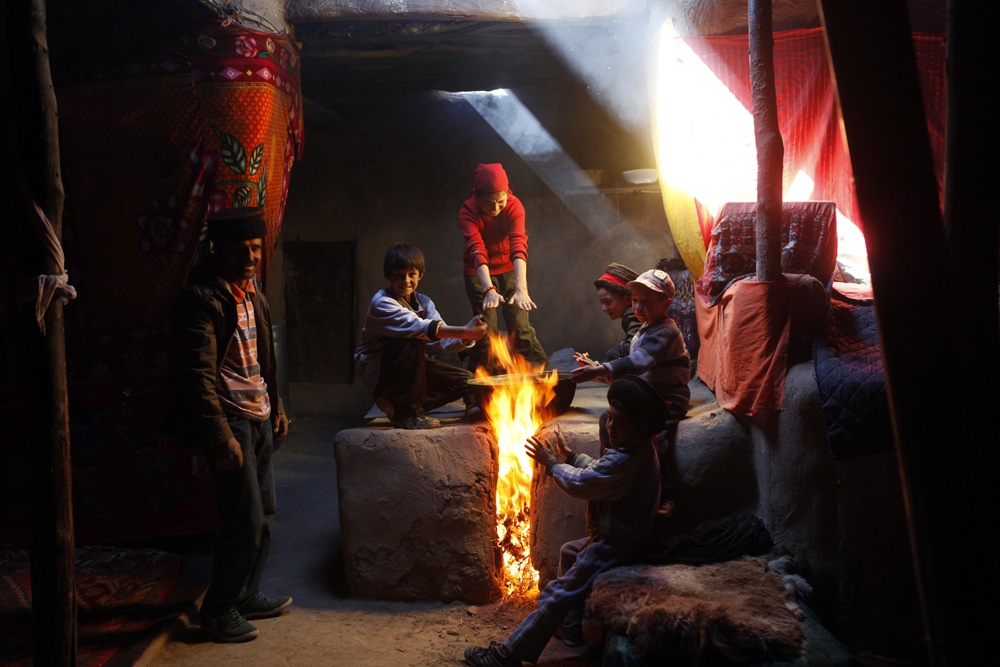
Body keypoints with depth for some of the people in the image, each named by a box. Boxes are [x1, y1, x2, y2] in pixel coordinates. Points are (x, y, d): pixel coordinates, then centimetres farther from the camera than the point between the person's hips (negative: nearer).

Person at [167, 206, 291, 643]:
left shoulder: (252, 293, 14)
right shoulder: (202, 300, -15)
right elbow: (198, 375, -20)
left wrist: (276, 407, 24)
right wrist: (220, 437, -24)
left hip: (259, 419, 9)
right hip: (230, 421, -9)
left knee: (261, 516, 14)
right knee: (246, 522, -7)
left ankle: (245, 596, 29)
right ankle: (218, 611, 10)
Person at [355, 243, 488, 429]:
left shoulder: (423, 303, 4)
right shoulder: (382, 302, -21)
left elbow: (443, 339, -9)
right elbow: (418, 327, -38)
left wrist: (465, 338, -33)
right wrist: (463, 331, -46)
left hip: (407, 368, 8)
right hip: (375, 370, -8)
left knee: (465, 381, -1)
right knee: (409, 342, -36)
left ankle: (395, 405, -2)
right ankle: (407, 411, -22)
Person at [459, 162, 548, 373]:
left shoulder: (514, 206, -25)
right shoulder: (468, 212, -26)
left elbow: (519, 247, -40)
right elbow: (477, 252, -40)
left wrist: (521, 289, -55)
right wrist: (489, 290, -56)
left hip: (510, 268, 1)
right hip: (479, 272, 0)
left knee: (519, 327, -9)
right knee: (487, 330, -10)